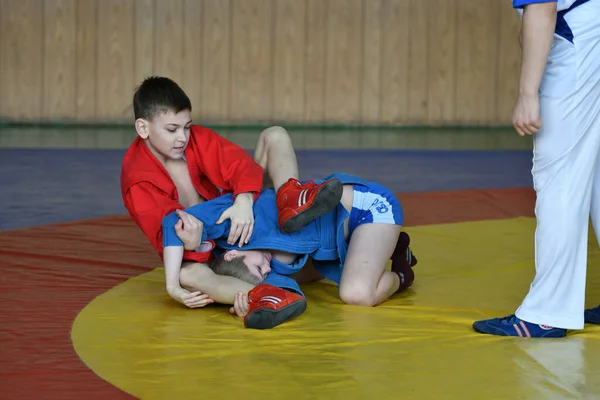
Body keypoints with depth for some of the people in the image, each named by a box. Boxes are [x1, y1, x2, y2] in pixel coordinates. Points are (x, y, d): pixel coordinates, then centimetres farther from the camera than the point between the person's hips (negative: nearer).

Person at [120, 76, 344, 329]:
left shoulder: (194, 138, -5)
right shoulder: (138, 181, -18)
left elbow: (239, 164, -17)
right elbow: (164, 233, -27)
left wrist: (244, 201, -38)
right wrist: (190, 243, -50)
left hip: (238, 222, 5)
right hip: (206, 252, -5)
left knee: (274, 136, -1)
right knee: (186, 274, -44)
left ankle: (290, 200, -33)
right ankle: (259, 295, -72)